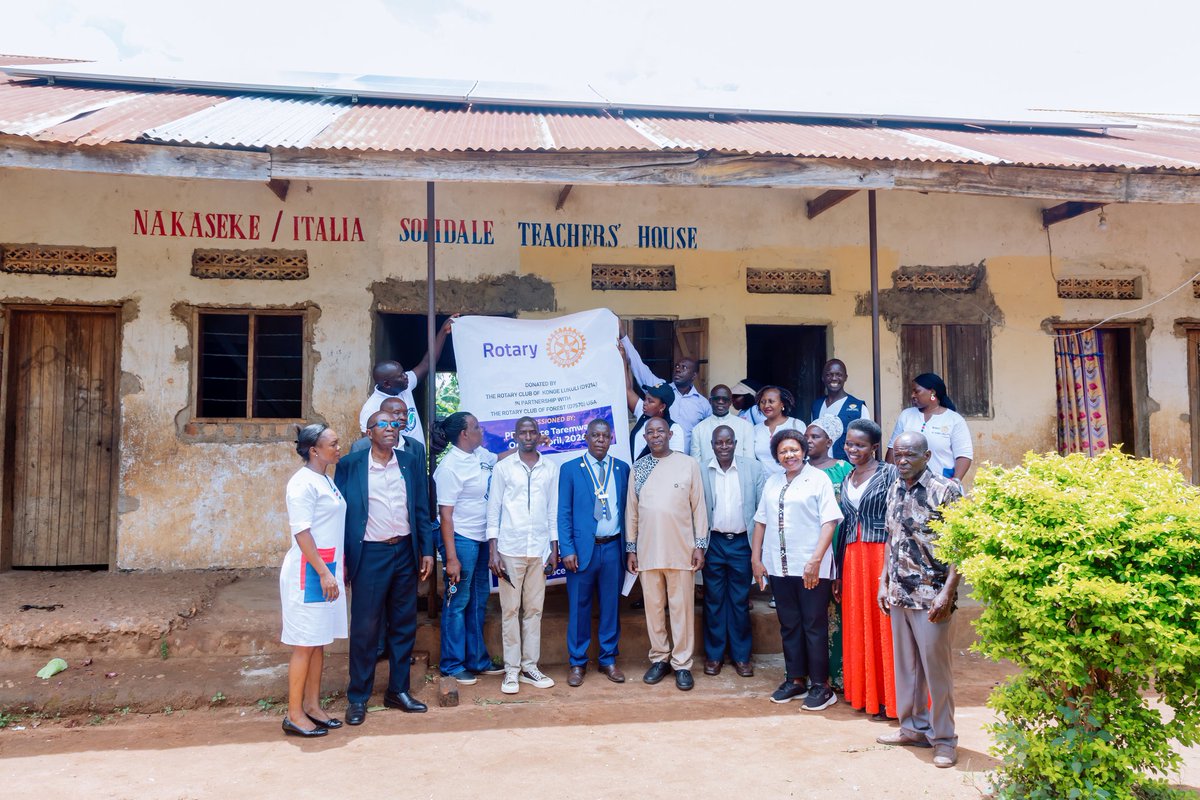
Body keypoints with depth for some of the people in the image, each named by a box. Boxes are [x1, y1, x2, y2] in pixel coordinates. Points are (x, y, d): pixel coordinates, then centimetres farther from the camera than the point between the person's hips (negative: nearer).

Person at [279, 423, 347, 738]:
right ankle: (294, 715, 9)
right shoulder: (303, 483, -14)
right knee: (304, 644, -1)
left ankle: (312, 706, 23)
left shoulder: (326, 480, 12)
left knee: (319, 641, 13)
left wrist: (338, 569, 15)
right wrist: (324, 573, -20)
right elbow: (301, 532, -19)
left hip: (327, 568, 8)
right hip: (308, 571, -8)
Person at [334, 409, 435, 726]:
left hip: (405, 552, 3)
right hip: (370, 555, -3)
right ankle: (358, 697, 18)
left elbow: (422, 508, 7)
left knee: (404, 625, 11)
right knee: (365, 628, 3)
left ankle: (398, 690, 25)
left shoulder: (410, 460, 4)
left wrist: (426, 550, 3)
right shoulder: (349, 465, -4)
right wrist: (341, 559, -5)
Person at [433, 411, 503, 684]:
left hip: (481, 539, 8)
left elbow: (500, 459, 28)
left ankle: (477, 659, 29)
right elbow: (445, 514, -18)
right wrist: (451, 558, -20)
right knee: (457, 603, 3)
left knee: (478, 602, 16)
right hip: (461, 539, -8)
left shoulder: (479, 454, 5)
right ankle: (452, 665, 17)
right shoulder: (450, 467, -17)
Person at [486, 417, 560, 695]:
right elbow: (493, 510, 2)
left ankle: (530, 667, 15)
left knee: (534, 610, 7)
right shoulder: (503, 467, 2)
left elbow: (554, 510, 10)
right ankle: (511, 669, 10)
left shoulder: (551, 468, 7)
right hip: (510, 548, -2)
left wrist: (554, 549, 7)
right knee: (510, 610, 2)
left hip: (539, 549, 2)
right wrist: (493, 552, -4)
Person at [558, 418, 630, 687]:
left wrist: (629, 548, 2)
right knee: (579, 608, 5)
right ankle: (577, 662, 19)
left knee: (611, 606, 10)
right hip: (582, 549, -2)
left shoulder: (622, 469, 7)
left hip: (613, 548, 2)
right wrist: (567, 549, -9)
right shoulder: (570, 469, 1)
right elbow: (564, 513, -1)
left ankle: (608, 660, 24)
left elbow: (627, 510, 8)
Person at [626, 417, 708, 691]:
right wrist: (631, 548, 7)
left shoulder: (688, 464, -1)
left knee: (682, 607, 4)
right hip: (648, 550, 2)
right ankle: (659, 659, 23)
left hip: (680, 549, -2)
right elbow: (631, 510, 9)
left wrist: (700, 545, -4)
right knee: (653, 606, 10)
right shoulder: (637, 468, 6)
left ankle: (682, 663, 15)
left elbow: (699, 507, 0)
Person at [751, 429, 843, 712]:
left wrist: (815, 560, -17)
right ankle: (795, 680, 24)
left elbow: (829, 521, -11)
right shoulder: (772, 483, 12)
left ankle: (820, 685, 11)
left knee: (814, 627, 1)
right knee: (789, 626, 13)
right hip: (779, 567, 5)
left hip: (811, 568, -5)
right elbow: (761, 521, 14)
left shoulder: (818, 478, -5)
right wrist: (756, 558, 9)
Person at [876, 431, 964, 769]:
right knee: (905, 663, 15)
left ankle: (944, 739, 17)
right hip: (899, 593, 6)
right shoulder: (894, 490, 8)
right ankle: (913, 727, 30)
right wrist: (884, 582, 12)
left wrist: (947, 592, -18)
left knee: (936, 667, 3)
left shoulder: (946, 490, -12)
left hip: (931, 595, -6)